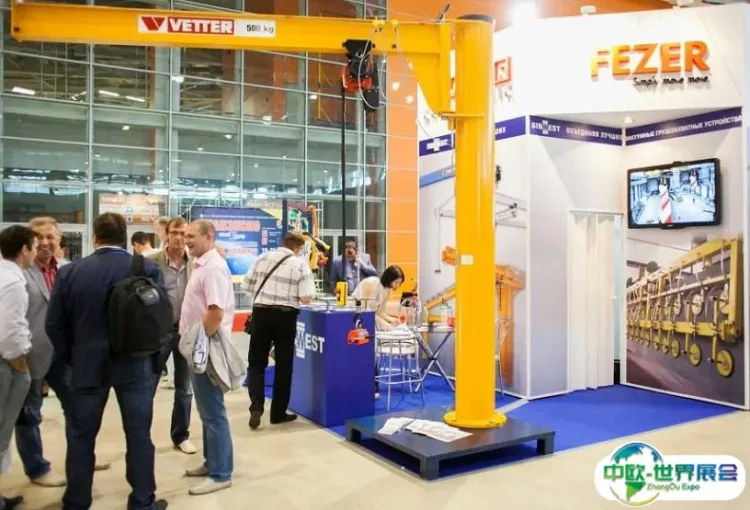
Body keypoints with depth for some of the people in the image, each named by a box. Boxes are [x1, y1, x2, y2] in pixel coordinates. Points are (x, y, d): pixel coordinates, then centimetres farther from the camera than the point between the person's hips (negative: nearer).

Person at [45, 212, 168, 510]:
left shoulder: (69, 272, -5)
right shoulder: (148, 270, -9)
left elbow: (54, 324, -1)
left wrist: (71, 358, 13)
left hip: (87, 366, 1)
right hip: (135, 365, -1)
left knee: (80, 437, 16)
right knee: (139, 436, 10)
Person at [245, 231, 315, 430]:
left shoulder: (263, 258, 5)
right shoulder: (301, 265, -3)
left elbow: (248, 286, 8)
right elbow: (306, 298, -10)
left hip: (261, 312, 2)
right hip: (285, 315, -2)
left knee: (256, 362, 12)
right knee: (283, 365, 10)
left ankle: (256, 406, -5)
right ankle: (278, 412, 18)